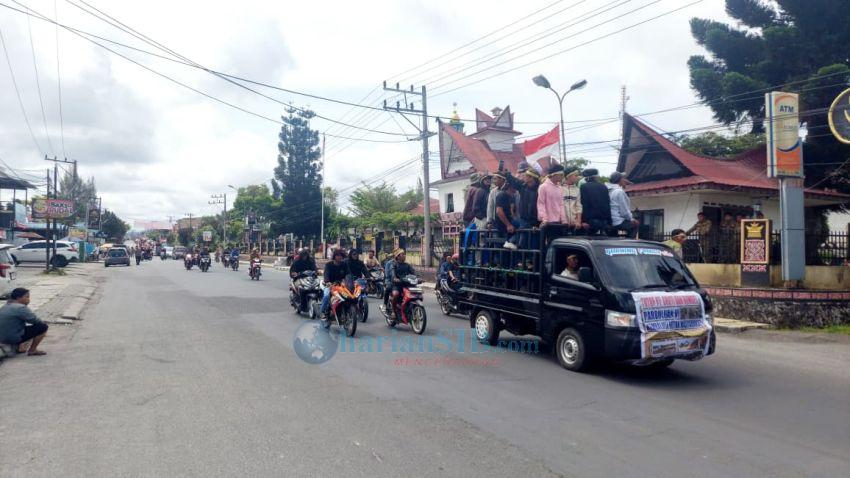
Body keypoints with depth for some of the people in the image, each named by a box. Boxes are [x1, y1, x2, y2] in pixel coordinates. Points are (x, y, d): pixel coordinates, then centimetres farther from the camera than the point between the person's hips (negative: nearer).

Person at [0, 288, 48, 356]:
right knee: (43, 327, -8)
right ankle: (32, 350, 2)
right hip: (14, 338, -10)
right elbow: (35, 320, -17)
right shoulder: (21, 308, -18)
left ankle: (19, 347, 19)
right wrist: (42, 323, 4)